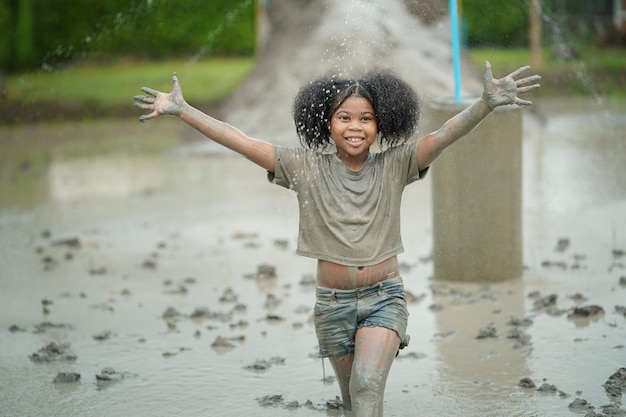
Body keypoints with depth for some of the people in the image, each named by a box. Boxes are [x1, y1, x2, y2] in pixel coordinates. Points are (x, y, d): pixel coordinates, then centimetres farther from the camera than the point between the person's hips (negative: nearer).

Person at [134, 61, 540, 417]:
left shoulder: (394, 165, -6)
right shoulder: (306, 167, -4)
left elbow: (445, 135, -20)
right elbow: (241, 141, -8)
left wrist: (487, 103, -36)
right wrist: (181, 110, -13)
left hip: (384, 298, -2)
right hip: (333, 302, 2)